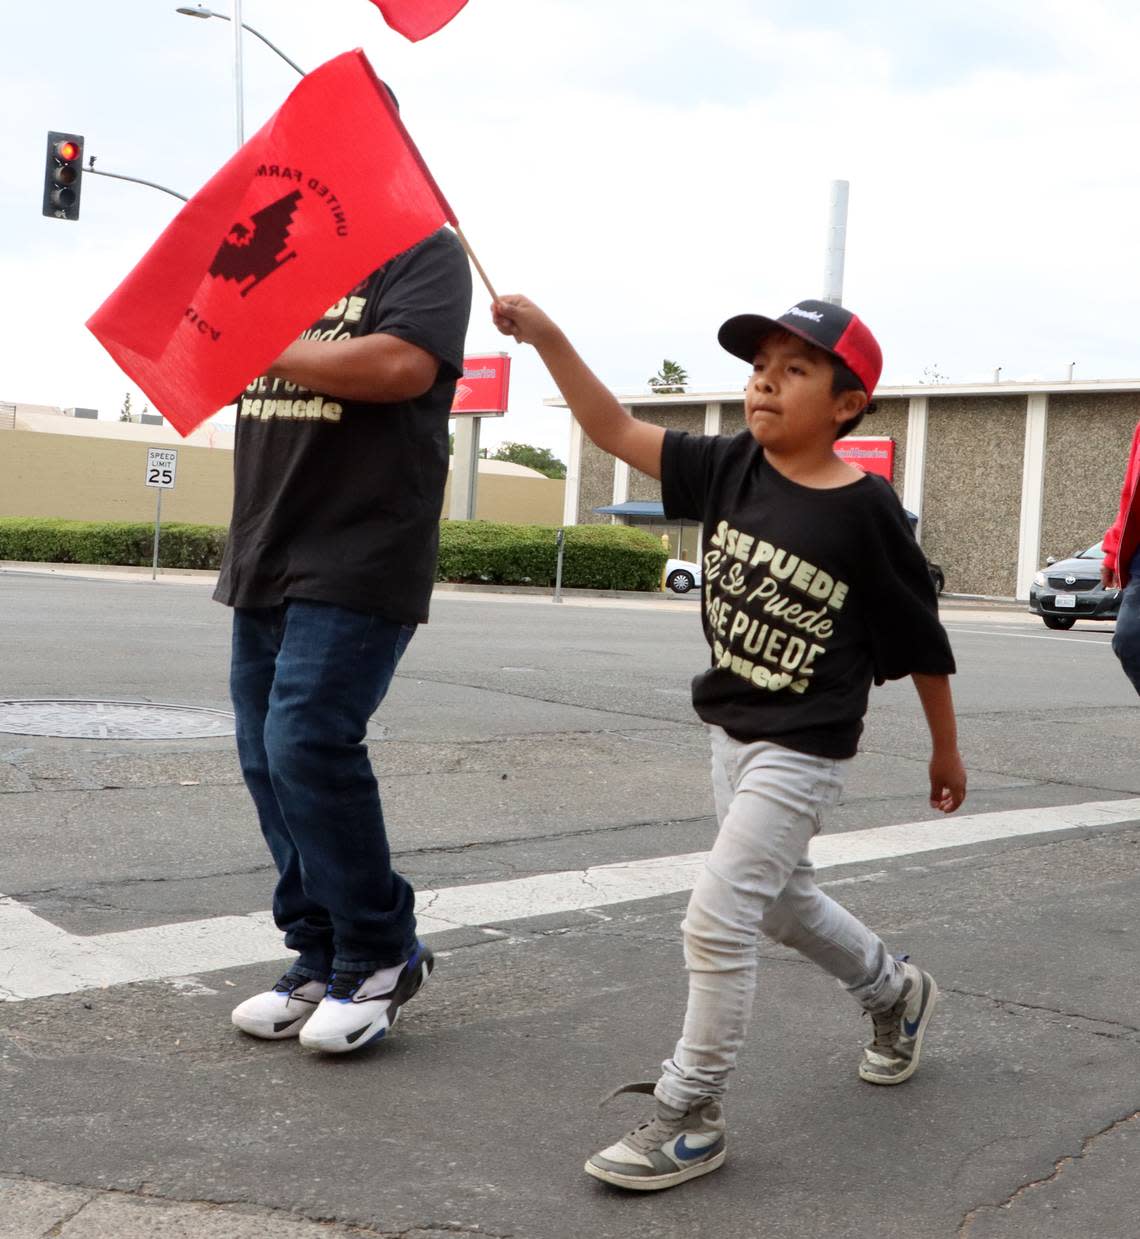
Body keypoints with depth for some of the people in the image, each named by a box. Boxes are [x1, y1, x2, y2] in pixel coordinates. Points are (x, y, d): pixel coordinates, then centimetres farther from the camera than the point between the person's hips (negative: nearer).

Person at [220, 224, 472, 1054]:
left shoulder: (422, 251, -3)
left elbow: (403, 364, -21)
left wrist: (274, 350, -11)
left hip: (358, 563, -8)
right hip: (266, 560, 8)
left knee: (308, 745, -15)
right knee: (270, 760, 6)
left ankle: (382, 951, 3)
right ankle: (323, 959, 17)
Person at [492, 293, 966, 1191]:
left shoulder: (866, 510, -17)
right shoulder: (730, 468, -3)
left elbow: (921, 640, -7)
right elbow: (617, 431, -7)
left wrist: (946, 750, 2)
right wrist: (548, 338, -19)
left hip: (804, 750, -7)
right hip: (731, 732, 7)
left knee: (718, 918, -10)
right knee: (782, 901, 23)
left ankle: (691, 1117, 7)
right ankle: (896, 992, 49)